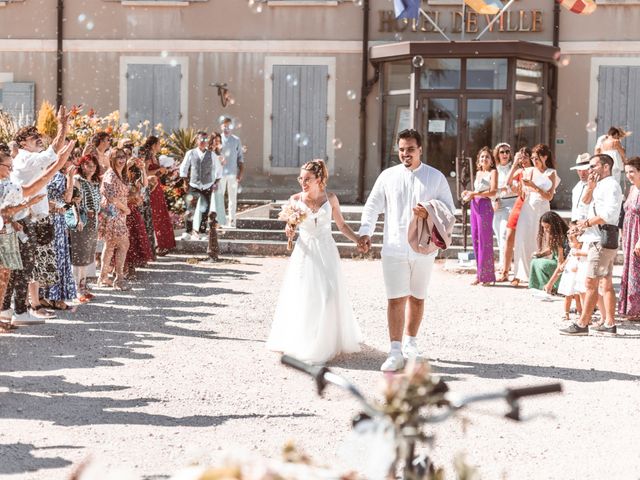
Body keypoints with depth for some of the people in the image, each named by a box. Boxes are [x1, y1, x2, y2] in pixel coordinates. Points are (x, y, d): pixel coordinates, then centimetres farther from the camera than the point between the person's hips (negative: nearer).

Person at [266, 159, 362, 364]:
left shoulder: (330, 198, -2)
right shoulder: (295, 200, -3)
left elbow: (341, 225, 7)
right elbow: (290, 226, 7)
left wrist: (358, 240, -4)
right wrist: (289, 232, -15)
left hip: (326, 251, 0)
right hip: (305, 251, 0)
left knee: (327, 295, -4)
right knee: (302, 297, -2)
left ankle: (326, 342, 10)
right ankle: (301, 342, 9)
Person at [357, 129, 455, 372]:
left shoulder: (436, 177, 3)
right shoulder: (388, 176, 4)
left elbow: (449, 209, 5)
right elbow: (372, 206, 6)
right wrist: (365, 232, -8)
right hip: (394, 249, -1)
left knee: (417, 298, 13)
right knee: (395, 299, -6)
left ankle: (411, 342, 30)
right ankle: (395, 353, -7)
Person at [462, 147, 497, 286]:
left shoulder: (493, 172, -2)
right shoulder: (478, 173, 18)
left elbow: (493, 192, -13)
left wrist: (474, 194, -15)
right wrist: (469, 193, 5)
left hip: (485, 206, -7)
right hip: (475, 206, 7)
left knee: (484, 240, -6)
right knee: (475, 239, 6)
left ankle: (486, 275, -1)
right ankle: (480, 274, 11)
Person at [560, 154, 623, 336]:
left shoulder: (611, 185, -11)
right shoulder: (601, 185, 20)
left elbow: (609, 213, -22)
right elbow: (586, 200, 22)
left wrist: (588, 222, -14)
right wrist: (590, 186, 6)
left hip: (602, 240, -11)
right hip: (599, 239, 11)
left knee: (590, 283, -11)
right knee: (606, 283, 11)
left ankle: (582, 324, -12)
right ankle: (609, 324, 13)